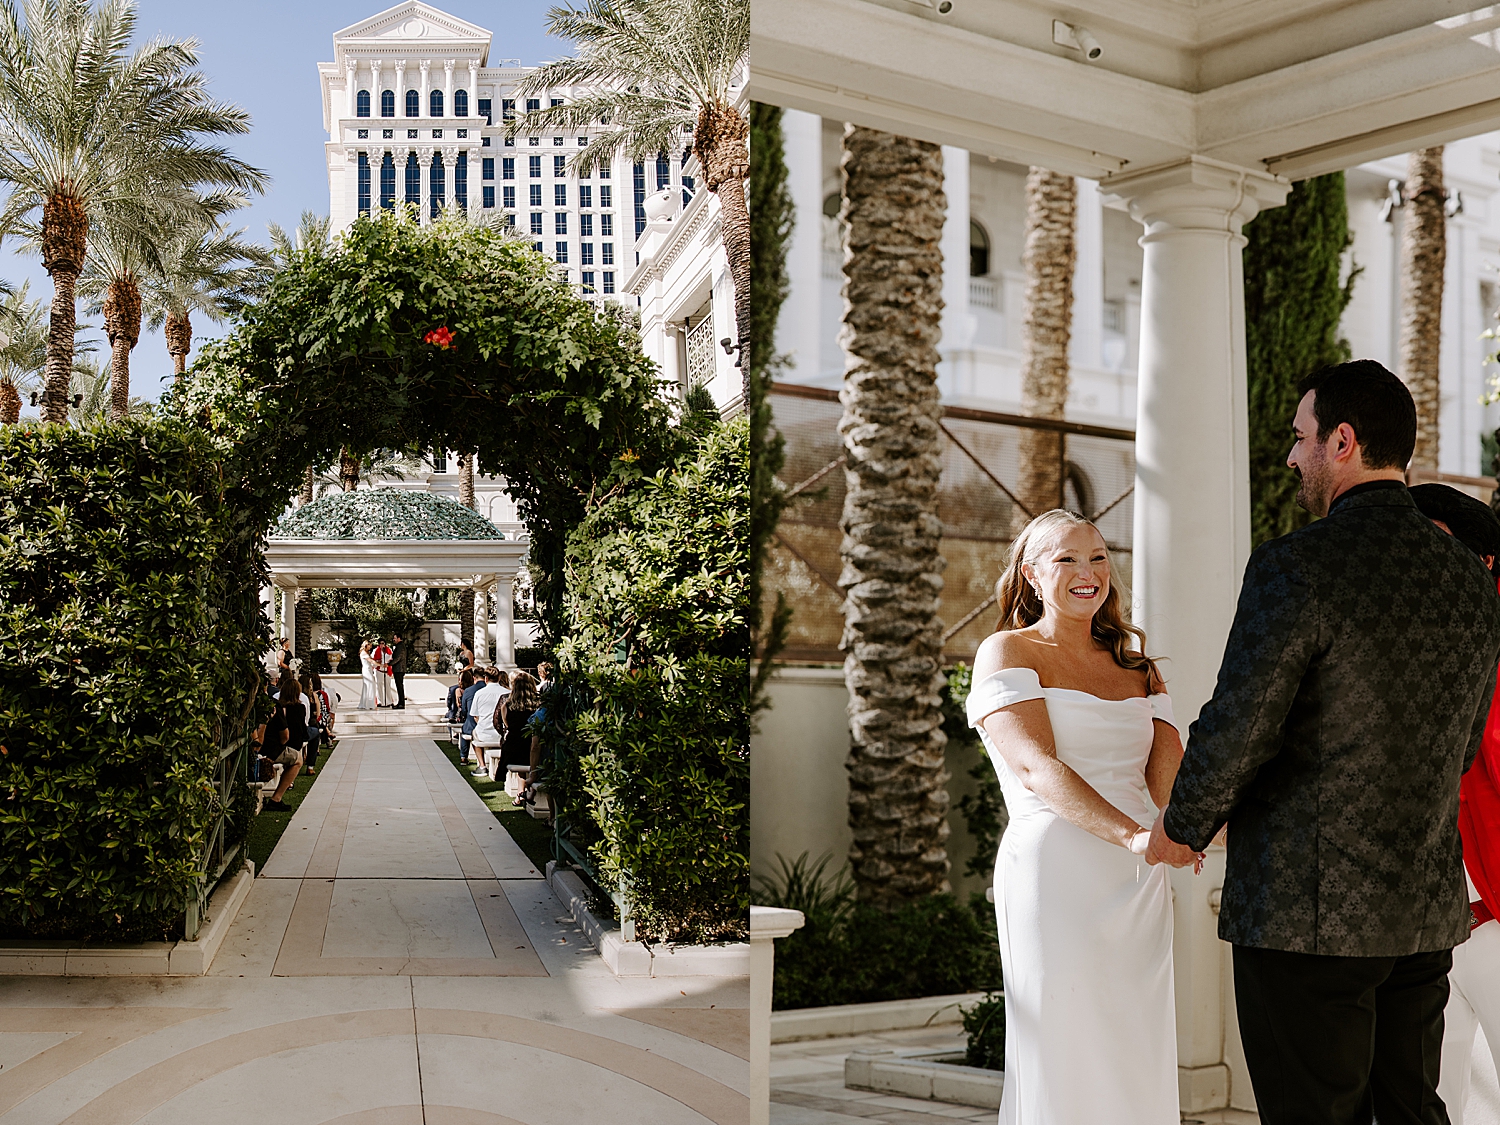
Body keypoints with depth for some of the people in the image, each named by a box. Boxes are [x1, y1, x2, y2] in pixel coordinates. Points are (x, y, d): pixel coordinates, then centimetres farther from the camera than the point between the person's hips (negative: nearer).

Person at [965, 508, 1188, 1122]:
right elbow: (1036, 768, -15)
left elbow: (1169, 774, 4)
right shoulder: (1006, 652, -1)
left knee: (1137, 1060, 9)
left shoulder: (1136, 663, 17)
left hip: (1140, 887, 6)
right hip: (1055, 875, -5)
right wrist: (1133, 835, -29)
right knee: (1064, 1057, -1)